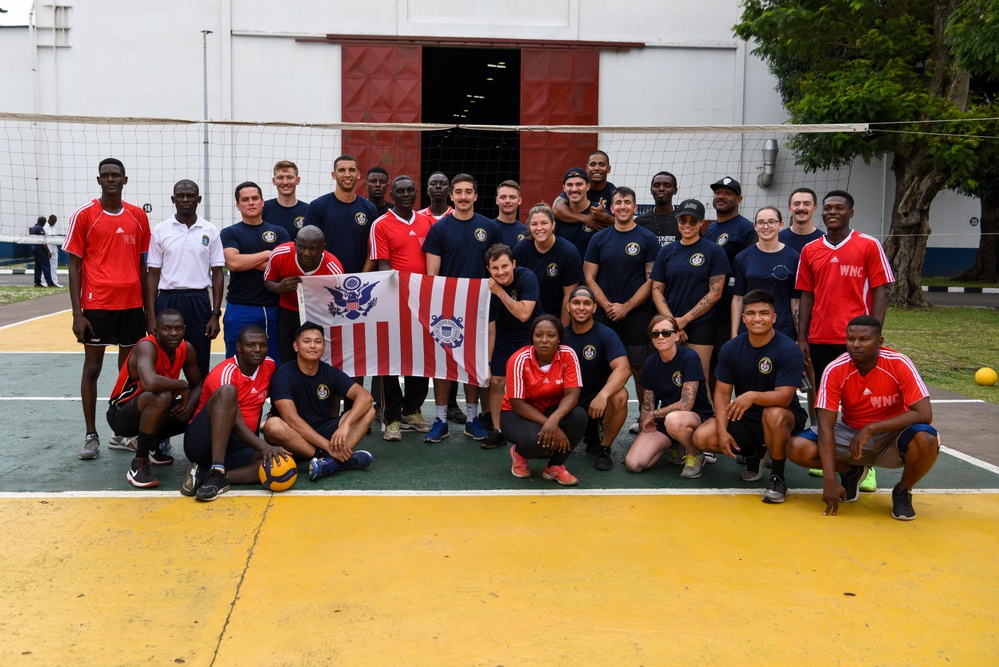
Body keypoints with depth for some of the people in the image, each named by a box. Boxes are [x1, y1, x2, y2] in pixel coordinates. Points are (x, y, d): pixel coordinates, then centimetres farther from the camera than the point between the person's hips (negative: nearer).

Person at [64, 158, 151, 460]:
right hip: (97, 304, -3)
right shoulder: (84, 215, -3)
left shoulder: (138, 216, 7)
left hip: (132, 304, 3)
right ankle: (91, 435, 12)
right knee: (92, 368, 3)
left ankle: (122, 433, 18)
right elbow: (75, 265, -2)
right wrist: (77, 313, -8)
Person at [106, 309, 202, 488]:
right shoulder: (146, 346, -27)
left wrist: (190, 405, -18)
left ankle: (152, 444, 18)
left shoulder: (187, 349, -5)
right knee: (161, 397, -36)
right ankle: (138, 464, -22)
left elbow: (197, 386, 5)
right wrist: (181, 385, -28)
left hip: (150, 410, 8)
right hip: (121, 413, -8)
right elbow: (150, 383, -47)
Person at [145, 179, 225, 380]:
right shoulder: (160, 230, 2)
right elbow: (152, 274, 3)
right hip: (168, 300, 0)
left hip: (199, 301, 0)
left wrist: (216, 314, -3)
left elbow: (217, 273, 5)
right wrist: (151, 316, -3)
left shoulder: (210, 231, 4)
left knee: (199, 368, 5)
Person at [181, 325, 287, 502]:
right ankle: (216, 472, -39)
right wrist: (264, 447, -42)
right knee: (227, 391, -33)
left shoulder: (269, 365, 4)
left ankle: (204, 475, -29)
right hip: (203, 440, -5)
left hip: (236, 447, 5)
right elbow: (236, 423, -27)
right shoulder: (225, 373, -16)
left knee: (277, 461, -27)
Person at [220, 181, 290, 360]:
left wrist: (246, 261, -7)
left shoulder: (279, 232, 10)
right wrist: (267, 254, -5)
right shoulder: (229, 233, 6)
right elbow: (233, 262, -12)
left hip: (273, 308, 2)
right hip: (240, 310, -1)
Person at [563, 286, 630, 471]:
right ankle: (589, 434, 15)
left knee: (619, 396, -36)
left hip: (597, 401, -3)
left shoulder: (606, 335, -12)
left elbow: (623, 369, -27)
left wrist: (603, 395, -44)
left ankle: (603, 448, -11)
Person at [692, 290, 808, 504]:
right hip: (744, 418, 5)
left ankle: (778, 476, -15)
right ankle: (753, 453, 12)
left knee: (773, 414, -40)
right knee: (702, 437, -17)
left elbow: (784, 397, -27)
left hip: (784, 416, -5)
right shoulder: (731, 348, -4)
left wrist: (752, 396, -46)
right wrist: (722, 432, -16)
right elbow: (722, 392, -3)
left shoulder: (789, 350, -18)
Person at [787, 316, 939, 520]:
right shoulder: (835, 370, -18)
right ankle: (851, 472, 9)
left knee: (926, 440, -35)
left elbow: (924, 414, -25)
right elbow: (826, 425, -21)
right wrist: (830, 480, -30)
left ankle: (903, 491, -2)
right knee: (797, 448, -22)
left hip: (893, 435, -1)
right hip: (850, 434, 2)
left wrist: (870, 429, -31)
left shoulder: (899, 364, -20)